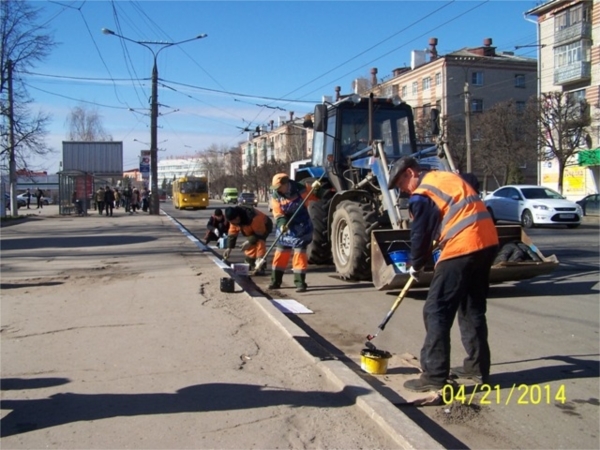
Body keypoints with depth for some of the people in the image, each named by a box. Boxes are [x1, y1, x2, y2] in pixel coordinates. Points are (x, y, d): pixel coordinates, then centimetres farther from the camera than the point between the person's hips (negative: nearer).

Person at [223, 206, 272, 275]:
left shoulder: (253, 218, -43)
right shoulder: (234, 220, -18)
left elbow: (260, 233, -31)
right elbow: (232, 233, -10)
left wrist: (249, 241, -32)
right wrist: (229, 248, -17)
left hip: (265, 226, -8)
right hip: (253, 228, 8)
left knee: (260, 243, -25)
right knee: (250, 245, 4)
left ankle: (260, 268, -23)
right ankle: (250, 264, 23)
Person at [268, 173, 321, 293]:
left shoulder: (300, 190, -13)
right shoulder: (276, 196, -6)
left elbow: (315, 196, -3)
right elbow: (278, 214, -11)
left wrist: (316, 188, -23)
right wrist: (282, 224, -29)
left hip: (301, 228, -3)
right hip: (285, 227, 3)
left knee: (300, 253, -6)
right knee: (280, 253, 9)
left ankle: (300, 283, 1)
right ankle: (275, 281, 21)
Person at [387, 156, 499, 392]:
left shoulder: (421, 195, -5)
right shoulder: (448, 177, 21)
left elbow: (420, 235, -1)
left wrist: (416, 266, 15)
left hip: (463, 248, -9)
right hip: (487, 241, 9)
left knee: (436, 311, -3)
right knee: (473, 309, 19)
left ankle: (435, 376, -2)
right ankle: (478, 367, 26)